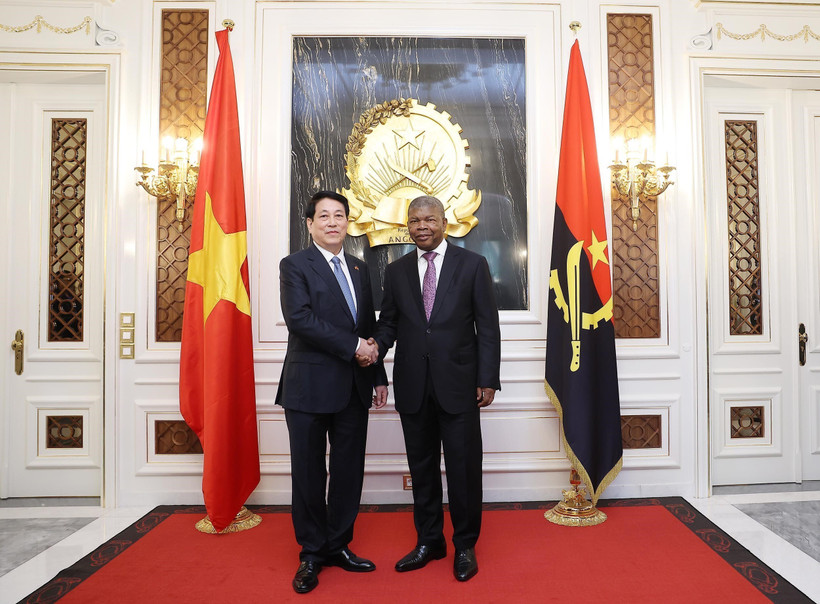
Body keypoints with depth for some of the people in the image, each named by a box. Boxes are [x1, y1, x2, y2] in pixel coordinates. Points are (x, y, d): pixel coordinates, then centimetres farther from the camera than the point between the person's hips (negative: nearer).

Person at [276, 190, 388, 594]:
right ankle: (312, 553, 25)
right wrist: (353, 346, -16)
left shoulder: (359, 269, 15)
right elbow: (299, 319, -17)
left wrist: (379, 377, 13)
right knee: (309, 473, 7)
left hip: (354, 388, 5)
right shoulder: (295, 265, -2)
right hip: (310, 387, -5)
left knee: (349, 471, 11)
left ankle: (338, 545, 29)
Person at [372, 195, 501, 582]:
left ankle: (465, 546, 25)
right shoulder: (396, 271, 10)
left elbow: (487, 326, -1)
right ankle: (429, 541, 31)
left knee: (464, 467, 5)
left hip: (458, 384, -3)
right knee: (421, 467, 13)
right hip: (413, 386, 3)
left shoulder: (472, 264, 1)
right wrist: (375, 348, -12)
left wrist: (488, 380, -6)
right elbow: (388, 322, 9)